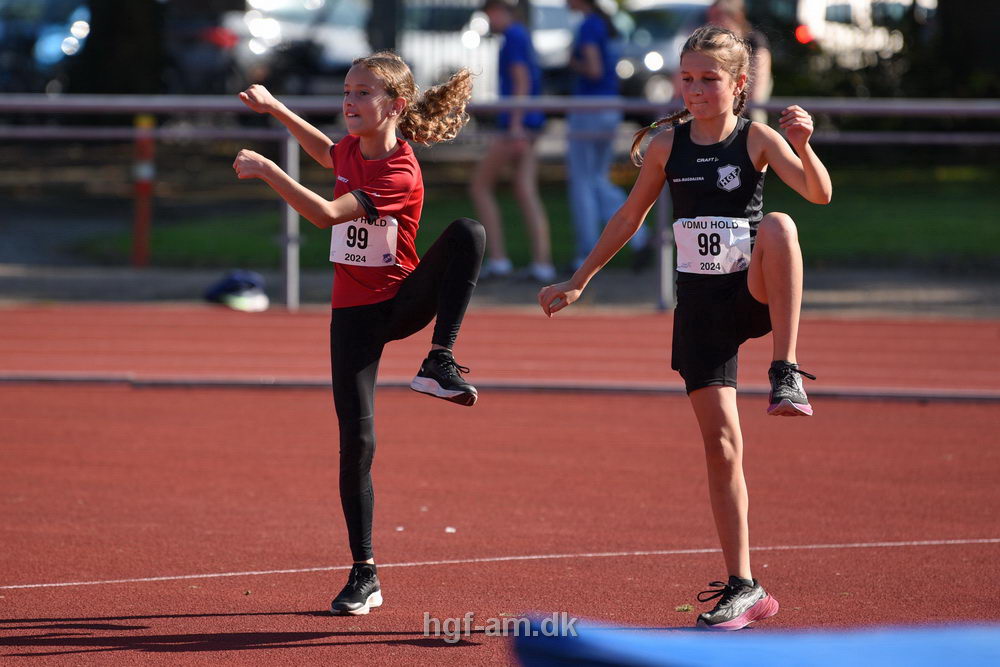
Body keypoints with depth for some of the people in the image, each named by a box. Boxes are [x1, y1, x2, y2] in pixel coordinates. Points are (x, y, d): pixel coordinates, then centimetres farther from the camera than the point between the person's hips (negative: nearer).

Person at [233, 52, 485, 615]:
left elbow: (326, 214, -32)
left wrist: (267, 170, -31)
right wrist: (275, 109, 25)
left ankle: (441, 361, -31)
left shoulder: (400, 175, -21)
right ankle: (365, 575, 3)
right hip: (354, 311, 5)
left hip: (405, 299, -5)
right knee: (356, 437, -5)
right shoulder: (353, 148, 2)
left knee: (468, 233, -32)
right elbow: (329, 154, 30)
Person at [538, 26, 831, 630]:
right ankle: (743, 589, 6)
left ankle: (786, 375, -37)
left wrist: (803, 145, -39)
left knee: (776, 226, -36)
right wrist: (579, 281, 17)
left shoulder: (757, 139, -6)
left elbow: (820, 194, -21)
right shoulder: (667, 145, 3)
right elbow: (630, 217, 15)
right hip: (699, 303, 3)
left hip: (756, 292, -3)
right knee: (721, 443, -1)